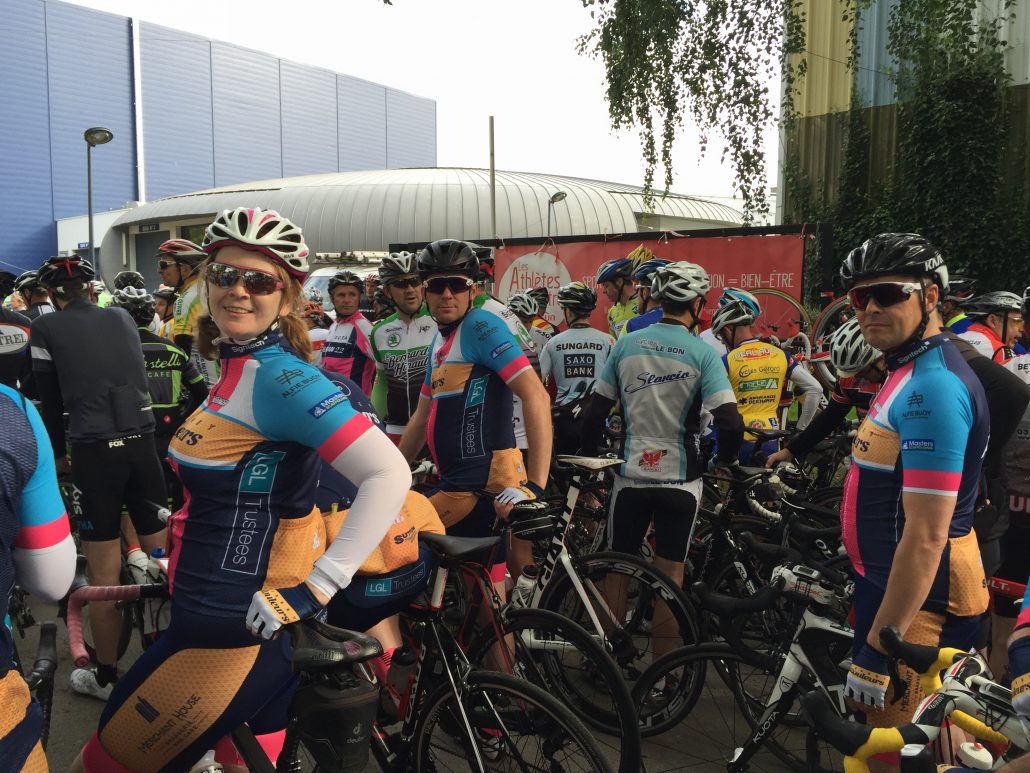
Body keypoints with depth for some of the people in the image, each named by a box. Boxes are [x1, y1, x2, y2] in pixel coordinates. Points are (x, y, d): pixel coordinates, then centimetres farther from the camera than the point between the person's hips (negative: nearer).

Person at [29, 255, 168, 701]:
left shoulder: (45, 329, 1)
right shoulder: (122, 318, 11)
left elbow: (50, 400, 4)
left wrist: (57, 455, 17)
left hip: (94, 453, -3)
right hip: (143, 446, 4)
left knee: (104, 575, 6)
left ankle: (106, 677, 19)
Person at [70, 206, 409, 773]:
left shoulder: (279, 376, -20)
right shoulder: (240, 368, 8)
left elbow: (390, 475, -29)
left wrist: (319, 586, -29)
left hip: (232, 635, -9)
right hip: (225, 618, 9)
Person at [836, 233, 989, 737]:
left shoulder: (931, 388, -23)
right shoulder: (912, 372, 11)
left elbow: (926, 537, -27)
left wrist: (879, 646, -25)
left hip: (916, 602, -10)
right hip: (891, 584, 10)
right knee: (877, 735, 23)